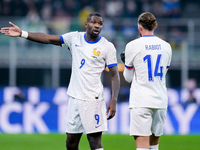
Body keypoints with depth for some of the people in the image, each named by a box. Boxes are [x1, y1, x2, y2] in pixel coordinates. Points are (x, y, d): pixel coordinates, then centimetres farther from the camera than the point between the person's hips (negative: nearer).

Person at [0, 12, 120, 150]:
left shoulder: (107, 47, -3)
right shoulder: (75, 38, 8)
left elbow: (115, 75, -4)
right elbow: (48, 38, 8)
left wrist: (114, 100, -15)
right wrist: (22, 34, 1)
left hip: (93, 100, -5)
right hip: (75, 97, 5)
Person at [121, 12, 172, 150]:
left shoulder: (132, 46, -3)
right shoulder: (166, 46, 8)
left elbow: (128, 78, 6)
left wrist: (126, 61, 26)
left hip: (141, 101, -5)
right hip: (160, 101, 5)